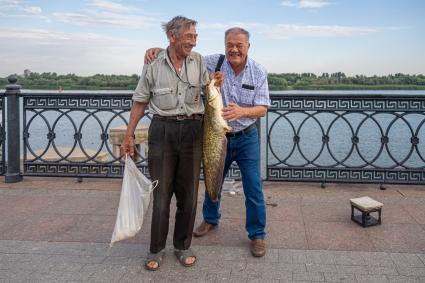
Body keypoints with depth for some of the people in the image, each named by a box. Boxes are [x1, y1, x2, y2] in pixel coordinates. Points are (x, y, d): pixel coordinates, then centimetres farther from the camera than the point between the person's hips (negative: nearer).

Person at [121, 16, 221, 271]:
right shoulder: (154, 65, -1)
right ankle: (156, 250, 19)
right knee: (161, 192, 3)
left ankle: (183, 247, 25)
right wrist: (129, 135, 5)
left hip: (192, 130, 2)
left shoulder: (199, 61, 5)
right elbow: (140, 102, 5)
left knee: (188, 193, 8)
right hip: (162, 130, -2)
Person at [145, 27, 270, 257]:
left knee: (253, 188, 0)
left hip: (247, 138, -1)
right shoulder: (213, 63, -10)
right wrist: (158, 50, -21)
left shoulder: (259, 72, -8)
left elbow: (262, 109, -12)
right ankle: (210, 219, 44)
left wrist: (242, 111, -32)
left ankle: (257, 234, 17)